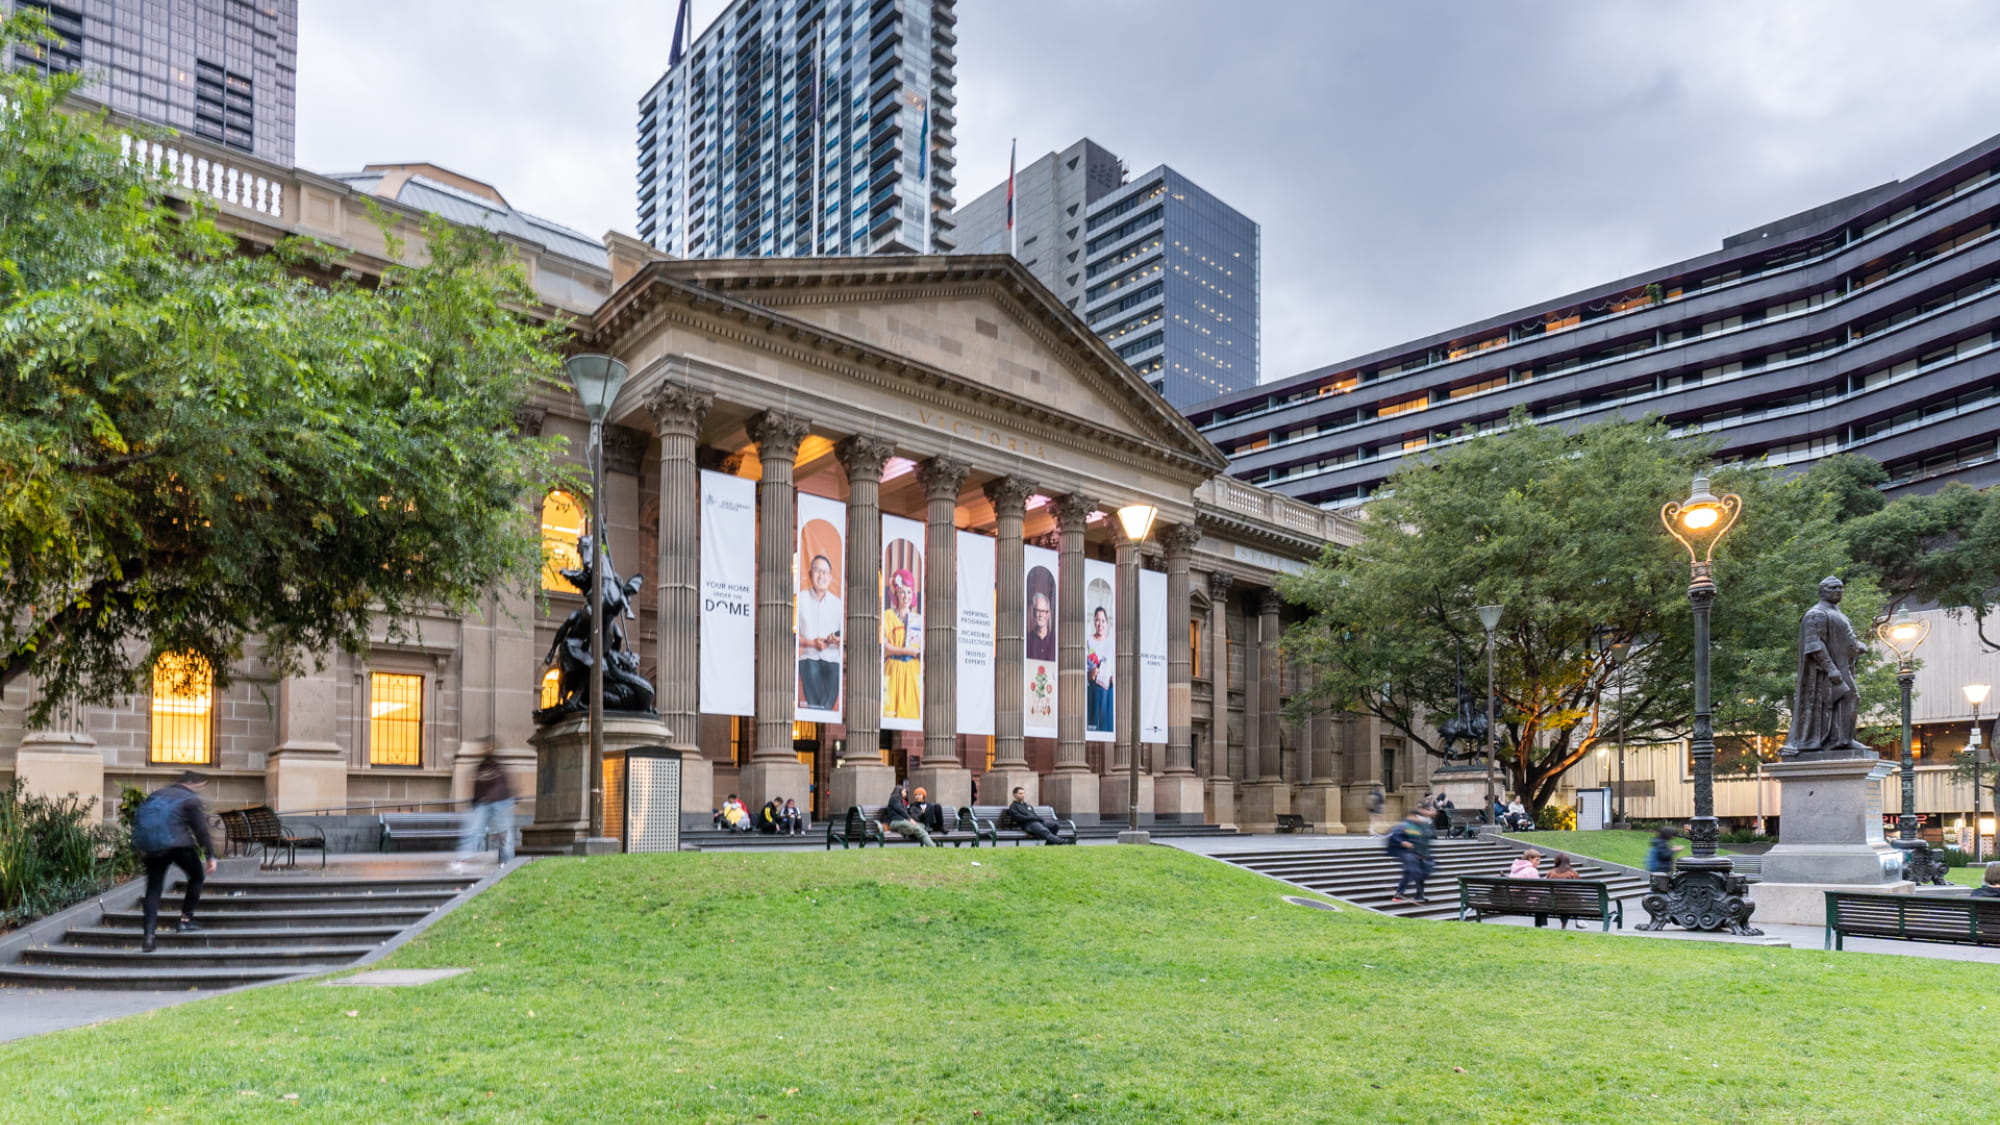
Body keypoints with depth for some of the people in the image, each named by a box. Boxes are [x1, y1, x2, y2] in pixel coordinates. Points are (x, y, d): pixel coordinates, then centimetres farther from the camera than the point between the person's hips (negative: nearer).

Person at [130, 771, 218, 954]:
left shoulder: (157, 795, 17)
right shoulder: (191, 799, -1)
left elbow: (138, 821, 19)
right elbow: (200, 830, -6)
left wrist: (139, 849, 25)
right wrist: (210, 855, -2)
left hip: (153, 849, 5)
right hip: (180, 845, -5)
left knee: (153, 889, 7)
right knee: (197, 877, 16)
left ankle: (148, 936, -2)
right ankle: (185, 920, 10)